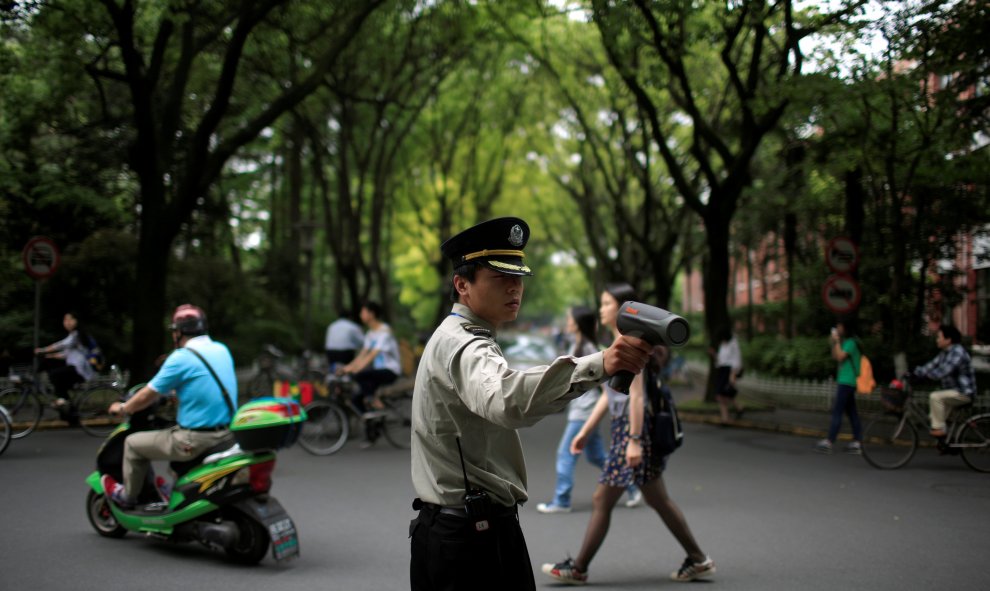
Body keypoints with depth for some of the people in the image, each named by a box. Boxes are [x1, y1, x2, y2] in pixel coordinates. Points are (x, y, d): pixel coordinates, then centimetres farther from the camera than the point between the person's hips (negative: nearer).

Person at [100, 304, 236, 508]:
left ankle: (127, 496, 30)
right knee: (174, 432, 37)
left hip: (196, 440, -7)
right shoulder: (222, 350, 7)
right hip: (227, 435, 7)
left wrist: (122, 408, 13)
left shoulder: (181, 358, -14)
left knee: (133, 443, 13)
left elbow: (147, 397, -6)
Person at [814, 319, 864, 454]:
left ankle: (829, 442, -12)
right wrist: (832, 343, 9)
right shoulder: (846, 342, 18)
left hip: (846, 382, -10)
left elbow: (840, 356, -21)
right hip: (846, 382, 10)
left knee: (837, 411, -11)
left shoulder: (851, 342, -12)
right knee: (851, 412, 9)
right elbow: (835, 357, 19)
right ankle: (857, 442, 9)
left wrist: (837, 342, -14)